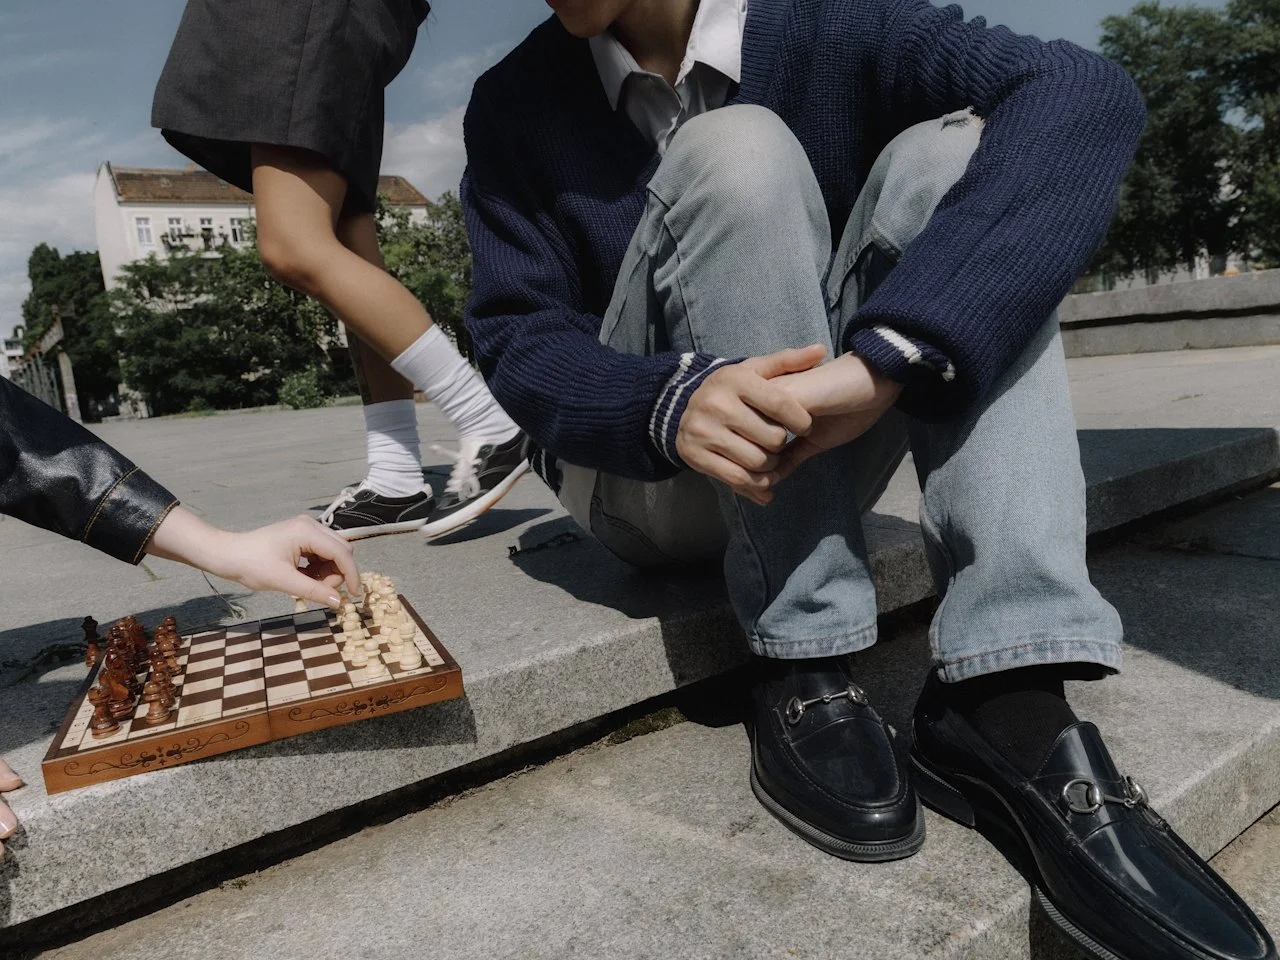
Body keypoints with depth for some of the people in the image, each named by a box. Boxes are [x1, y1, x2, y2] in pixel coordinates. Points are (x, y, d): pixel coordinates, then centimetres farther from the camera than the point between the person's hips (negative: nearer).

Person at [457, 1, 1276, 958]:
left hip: (811, 460, 2)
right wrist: (671, 401, -33)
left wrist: (884, 357, -37)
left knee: (952, 150, -17)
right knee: (737, 150, -21)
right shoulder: (517, 104, -2)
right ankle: (806, 675, -23)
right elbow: (515, 339, -10)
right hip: (641, 470, -1)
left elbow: (1085, 95, -20)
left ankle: (1002, 701, -29)